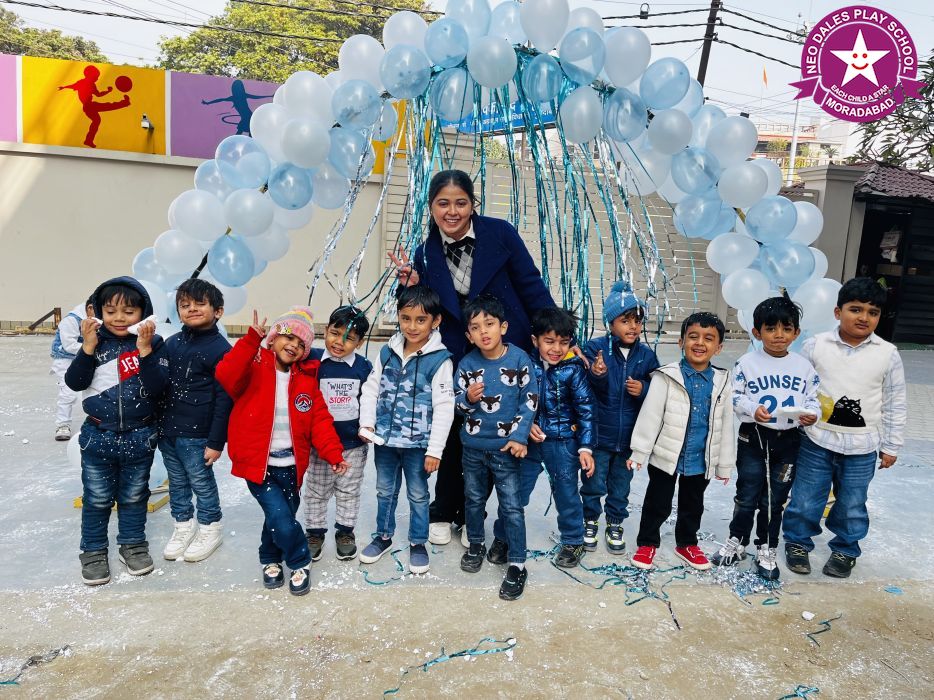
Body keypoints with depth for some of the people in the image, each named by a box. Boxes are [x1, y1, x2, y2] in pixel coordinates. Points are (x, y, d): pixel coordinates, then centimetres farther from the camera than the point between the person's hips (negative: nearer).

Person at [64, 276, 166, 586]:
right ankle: (93, 550, 30)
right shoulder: (95, 341, -4)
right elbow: (74, 383, -8)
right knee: (97, 498, 13)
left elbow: (155, 388, -17)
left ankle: (133, 543, 35)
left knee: (134, 496, 17)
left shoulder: (152, 343, -8)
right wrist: (88, 348, -19)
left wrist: (144, 351, -26)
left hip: (140, 437, 0)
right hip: (98, 436, 1)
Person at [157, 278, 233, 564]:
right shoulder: (172, 343, 5)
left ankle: (210, 529, 28)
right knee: (177, 483, 19)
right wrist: (158, 425, 14)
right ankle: (183, 525, 37)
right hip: (167, 432, 6)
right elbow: (161, 383, 14)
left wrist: (216, 442, -13)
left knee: (202, 483, 9)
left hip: (196, 436, -6)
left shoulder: (220, 348, -14)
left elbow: (224, 399, -13)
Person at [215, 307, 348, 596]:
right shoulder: (254, 369, -9)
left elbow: (320, 420, 2)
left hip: (291, 464, 5)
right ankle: (301, 563, 17)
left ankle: (270, 559, 44)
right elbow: (226, 376, -31)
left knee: (283, 516, 17)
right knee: (281, 518, -10)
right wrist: (252, 340, -38)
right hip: (258, 463, -4)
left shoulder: (306, 379, 4)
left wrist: (333, 453, -9)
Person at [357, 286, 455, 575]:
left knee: (418, 494, 13)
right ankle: (383, 536, 40)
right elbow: (371, 389, 7)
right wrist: (367, 423, -5)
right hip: (384, 440, 4)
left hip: (418, 444, -4)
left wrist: (435, 449, -15)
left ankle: (418, 543, 32)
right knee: (385, 491, 20)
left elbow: (443, 408, -14)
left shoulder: (440, 360, -15)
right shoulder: (387, 352, -1)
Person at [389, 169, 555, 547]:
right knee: (454, 438, 9)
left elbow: (531, 287, -6)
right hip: (457, 359, 2)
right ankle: (442, 514, 31)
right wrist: (412, 286, -14)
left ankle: (470, 516, 28)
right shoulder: (426, 253, -1)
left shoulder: (499, 233, -9)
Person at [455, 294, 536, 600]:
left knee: (512, 506, 2)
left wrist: (520, 437, -12)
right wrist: (468, 398, -20)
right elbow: (458, 403, 3)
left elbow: (529, 401, -6)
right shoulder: (467, 364, -5)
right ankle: (476, 544, 42)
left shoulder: (519, 359, -10)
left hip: (506, 447, -3)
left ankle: (517, 565, 14)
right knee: (474, 498, 19)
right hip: (473, 446, 3)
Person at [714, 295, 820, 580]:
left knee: (774, 500, 11)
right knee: (747, 496, 8)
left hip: (787, 441, 2)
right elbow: (735, 397, -4)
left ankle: (766, 550, 26)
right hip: (753, 438, -2)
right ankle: (737, 541, 27)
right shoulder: (747, 363, -5)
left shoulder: (804, 366, 3)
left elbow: (813, 398, 7)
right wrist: (752, 409, -22)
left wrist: (812, 413, -14)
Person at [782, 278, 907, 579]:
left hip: (862, 447, 1)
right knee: (805, 499, 9)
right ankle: (798, 542, 31)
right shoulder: (815, 345, -6)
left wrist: (891, 446, 5)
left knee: (852, 505, 14)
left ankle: (845, 550, 36)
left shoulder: (888, 354, -3)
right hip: (817, 440, -1)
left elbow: (895, 405, 3)